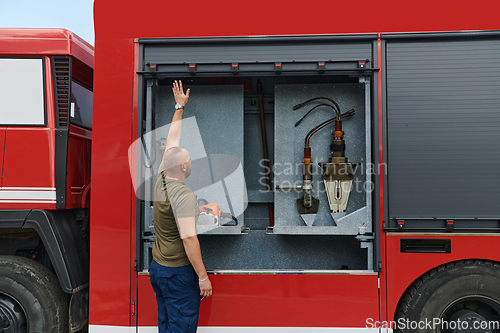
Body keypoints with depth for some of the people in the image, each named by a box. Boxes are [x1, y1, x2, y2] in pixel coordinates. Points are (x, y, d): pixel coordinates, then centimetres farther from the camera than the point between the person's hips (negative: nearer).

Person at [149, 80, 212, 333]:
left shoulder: (161, 180, 2)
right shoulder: (184, 194, -21)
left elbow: (172, 141, 13)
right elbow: (189, 238, -28)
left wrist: (180, 106, 23)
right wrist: (203, 276, -21)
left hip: (157, 267, 9)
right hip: (179, 273, -9)